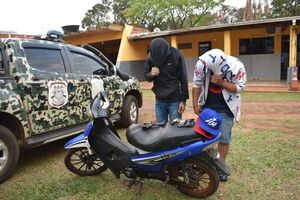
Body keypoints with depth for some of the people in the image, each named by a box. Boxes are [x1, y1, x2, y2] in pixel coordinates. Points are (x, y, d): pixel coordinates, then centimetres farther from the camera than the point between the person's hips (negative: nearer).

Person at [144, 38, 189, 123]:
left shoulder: (176, 55, -12)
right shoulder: (151, 56, -4)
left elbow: (183, 78, -7)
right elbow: (146, 75, 6)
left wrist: (183, 100, -7)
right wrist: (151, 74, -18)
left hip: (175, 100, -3)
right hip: (159, 101, 3)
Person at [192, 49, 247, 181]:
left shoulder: (236, 66, -20)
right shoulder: (202, 64, -17)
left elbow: (241, 87, -13)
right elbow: (197, 84, -6)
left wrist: (222, 82, -28)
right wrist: (195, 104, -7)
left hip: (226, 108, -1)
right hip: (207, 105, 2)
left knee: (224, 138, 2)